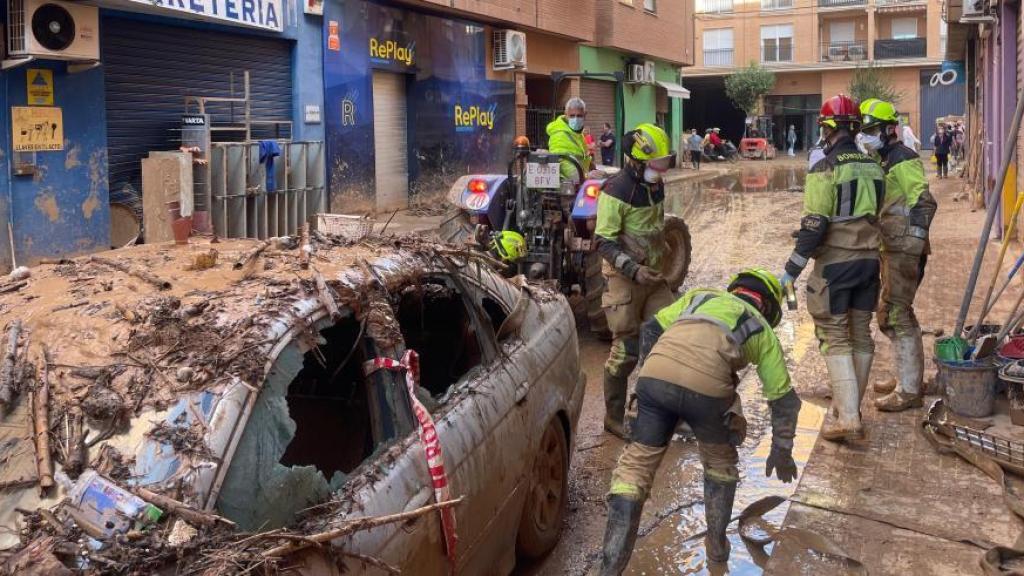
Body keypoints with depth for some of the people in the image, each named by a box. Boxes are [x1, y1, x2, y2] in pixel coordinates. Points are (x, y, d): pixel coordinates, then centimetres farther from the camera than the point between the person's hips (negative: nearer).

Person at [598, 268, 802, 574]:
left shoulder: (700, 295, 36)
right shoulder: (763, 329, 31)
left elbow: (651, 330, 27)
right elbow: (784, 399, 33)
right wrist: (782, 450, 44)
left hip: (655, 377, 1)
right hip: (706, 388, -1)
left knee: (636, 464, 13)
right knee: (720, 461, 29)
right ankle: (717, 544, 40)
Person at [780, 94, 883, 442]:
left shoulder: (825, 170, -14)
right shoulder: (874, 169, 8)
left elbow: (814, 227, -18)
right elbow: (875, 215, 16)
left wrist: (791, 271, -14)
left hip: (834, 264, -6)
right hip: (869, 260, 7)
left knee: (836, 339, -1)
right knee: (861, 335, 14)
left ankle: (847, 418, -6)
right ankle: (850, 407, 27)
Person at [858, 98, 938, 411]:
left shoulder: (903, 160, -13)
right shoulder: (883, 161, 17)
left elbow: (924, 204, -19)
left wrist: (914, 249, -20)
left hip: (903, 250, -10)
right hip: (890, 249, 10)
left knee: (896, 316, -8)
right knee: (897, 315, 18)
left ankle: (908, 391, -2)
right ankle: (906, 378, 31)